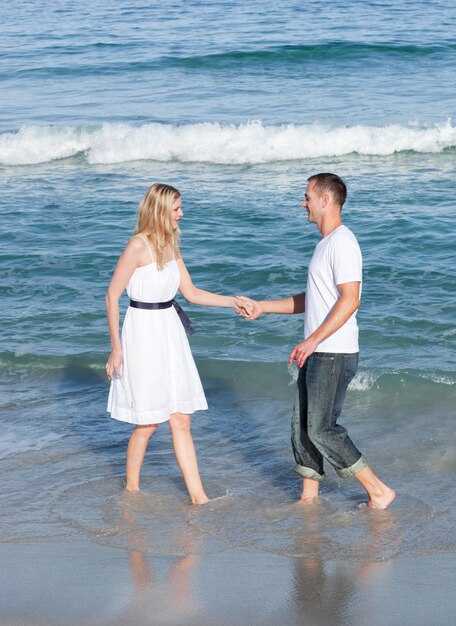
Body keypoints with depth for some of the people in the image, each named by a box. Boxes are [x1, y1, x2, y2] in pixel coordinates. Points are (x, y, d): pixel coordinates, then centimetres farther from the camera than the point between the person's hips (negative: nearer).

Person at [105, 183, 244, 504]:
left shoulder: (170, 246, 9)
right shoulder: (138, 246, -14)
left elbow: (192, 293, 16)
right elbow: (112, 296, -12)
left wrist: (233, 302, 7)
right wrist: (116, 347, -14)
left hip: (171, 333, 7)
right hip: (143, 333, -7)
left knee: (181, 420, 5)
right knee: (148, 423, 2)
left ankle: (198, 496, 6)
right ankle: (131, 488, 22)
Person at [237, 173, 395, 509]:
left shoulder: (342, 242, -16)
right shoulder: (326, 243, 17)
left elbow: (349, 300, -24)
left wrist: (312, 341, -27)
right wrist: (263, 307, 23)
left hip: (334, 355, -10)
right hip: (316, 354, 10)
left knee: (322, 429, -8)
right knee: (303, 427, 13)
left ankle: (378, 491, -1)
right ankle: (309, 499, 21)